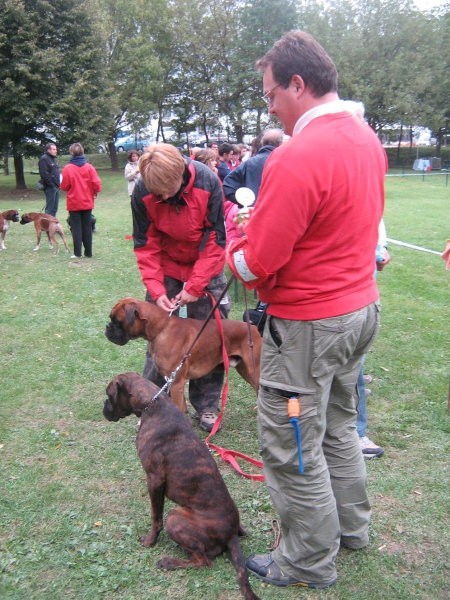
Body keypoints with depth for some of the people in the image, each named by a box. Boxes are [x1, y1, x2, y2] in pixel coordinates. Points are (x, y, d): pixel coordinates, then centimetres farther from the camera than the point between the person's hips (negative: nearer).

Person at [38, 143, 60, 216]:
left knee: (55, 207, 12)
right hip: (50, 187, -9)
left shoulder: (54, 159, 19)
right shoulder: (44, 159, -10)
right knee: (50, 207, -7)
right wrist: (51, 184, -19)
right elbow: (44, 174, -19)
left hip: (56, 186, 9)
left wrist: (58, 184, 13)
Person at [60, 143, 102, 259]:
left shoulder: (67, 168, -10)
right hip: (87, 202, 2)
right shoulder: (89, 167, -5)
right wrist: (95, 192, 11)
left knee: (76, 228, 5)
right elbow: (97, 183, -8)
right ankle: (88, 252, 12)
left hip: (74, 203, -2)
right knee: (87, 227, 10)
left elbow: (64, 186, -6)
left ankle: (77, 253, 2)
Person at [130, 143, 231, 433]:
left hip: (206, 268, -1)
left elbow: (216, 238, -19)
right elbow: (146, 245, -11)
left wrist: (195, 287, -21)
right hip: (165, 269, 1)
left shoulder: (208, 182, -25)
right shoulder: (142, 192, -20)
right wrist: (156, 290, -20)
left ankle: (207, 404, 18)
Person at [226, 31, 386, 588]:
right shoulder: (368, 139, 5)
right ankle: (351, 526, 42)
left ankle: (310, 563, 24)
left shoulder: (296, 158, -23)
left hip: (307, 323, -9)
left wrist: (236, 244, 0)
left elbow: (255, 266, -23)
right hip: (361, 309, 9)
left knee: (291, 446, 7)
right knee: (338, 425, 24)